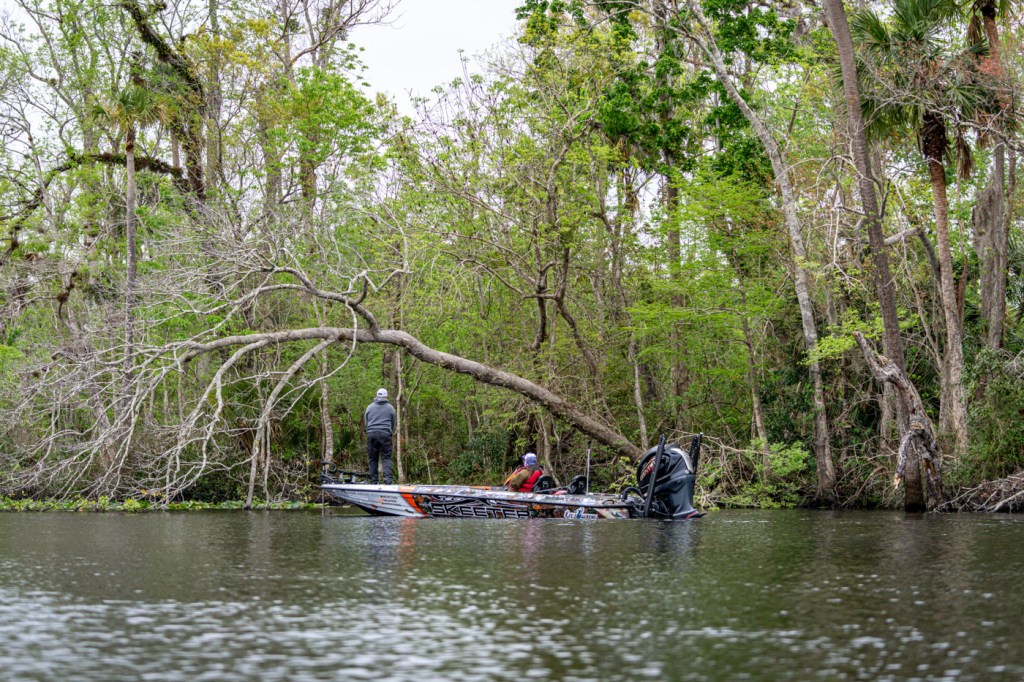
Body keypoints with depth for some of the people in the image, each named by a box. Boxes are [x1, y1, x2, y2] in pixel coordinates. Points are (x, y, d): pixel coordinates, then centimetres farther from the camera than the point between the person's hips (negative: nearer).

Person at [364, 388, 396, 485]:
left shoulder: (370, 407, 12)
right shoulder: (390, 408, 8)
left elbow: (366, 421, 16)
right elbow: (393, 424, 14)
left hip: (371, 434, 1)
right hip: (385, 434, -1)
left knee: (372, 459, 5)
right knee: (386, 458, -3)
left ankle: (373, 482, 3)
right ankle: (387, 480, -16)